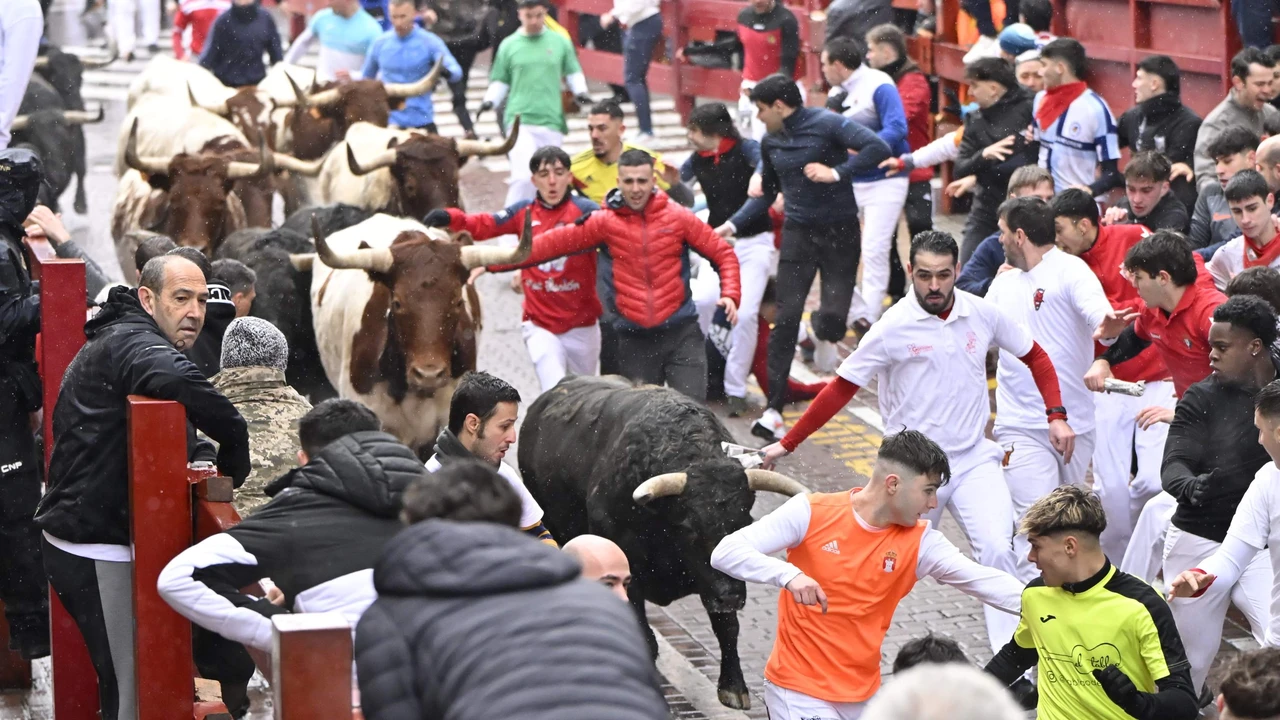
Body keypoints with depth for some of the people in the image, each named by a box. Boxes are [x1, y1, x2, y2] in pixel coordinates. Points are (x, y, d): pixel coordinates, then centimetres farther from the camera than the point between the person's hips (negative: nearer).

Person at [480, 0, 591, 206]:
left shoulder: (560, 42, 7)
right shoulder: (508, 45, 5)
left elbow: (573, 73, 18)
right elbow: (500, 81, 13)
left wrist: (580, 91, -1)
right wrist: (490, 100, -5)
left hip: (552, 122, 2)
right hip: (520, 121, -2)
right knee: (523, 177, -17)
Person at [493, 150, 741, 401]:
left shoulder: (678, 217, 0)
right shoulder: (604, 222, 1)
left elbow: (723, 253, 5)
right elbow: (552, 244, -3)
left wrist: (730, 294, -12)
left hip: (681, 333, -1)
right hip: (634, 340, 1)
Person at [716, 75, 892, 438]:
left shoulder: (826, 124, -11)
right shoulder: (771, 143, 8)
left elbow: (878, 148, -21)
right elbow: (767, 193, 22)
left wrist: (836, 173, -23)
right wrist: (733, 225, 12)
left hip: (840, 231, -4)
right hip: (798, 233, 4)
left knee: (834, 317, -11)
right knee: (786, 318, -6)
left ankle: (823, 334, 30)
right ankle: (774, 410, -4)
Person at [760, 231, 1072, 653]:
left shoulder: (982, 314, -2)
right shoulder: (894, 327, -11)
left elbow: (1034, 356, 14)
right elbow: (841, 388, -5)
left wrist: (1056, 415, 4)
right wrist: (787, 444, -4)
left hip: (974, 459, 2)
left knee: (997, 550, -17)